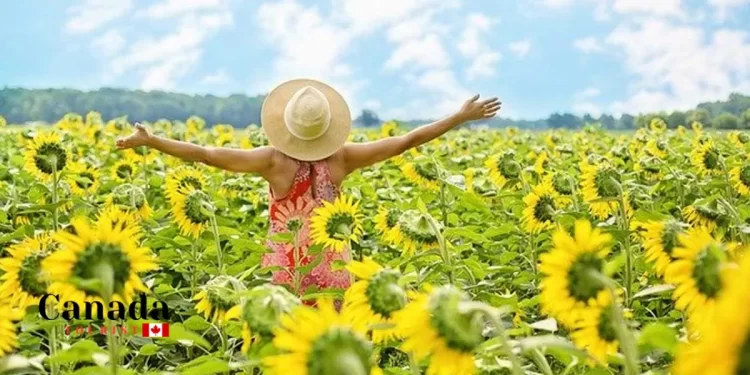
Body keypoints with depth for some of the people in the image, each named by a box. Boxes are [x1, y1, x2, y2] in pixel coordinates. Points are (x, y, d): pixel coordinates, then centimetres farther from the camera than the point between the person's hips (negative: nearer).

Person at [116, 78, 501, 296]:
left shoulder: (274, 160, -15)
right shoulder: (341, 158, -10)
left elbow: (207, 154, -17)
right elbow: (406, 140, -5)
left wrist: (148, 141, -10)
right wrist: (461, 116, 1)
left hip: (284, 269, -1)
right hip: (332, 268, 2)